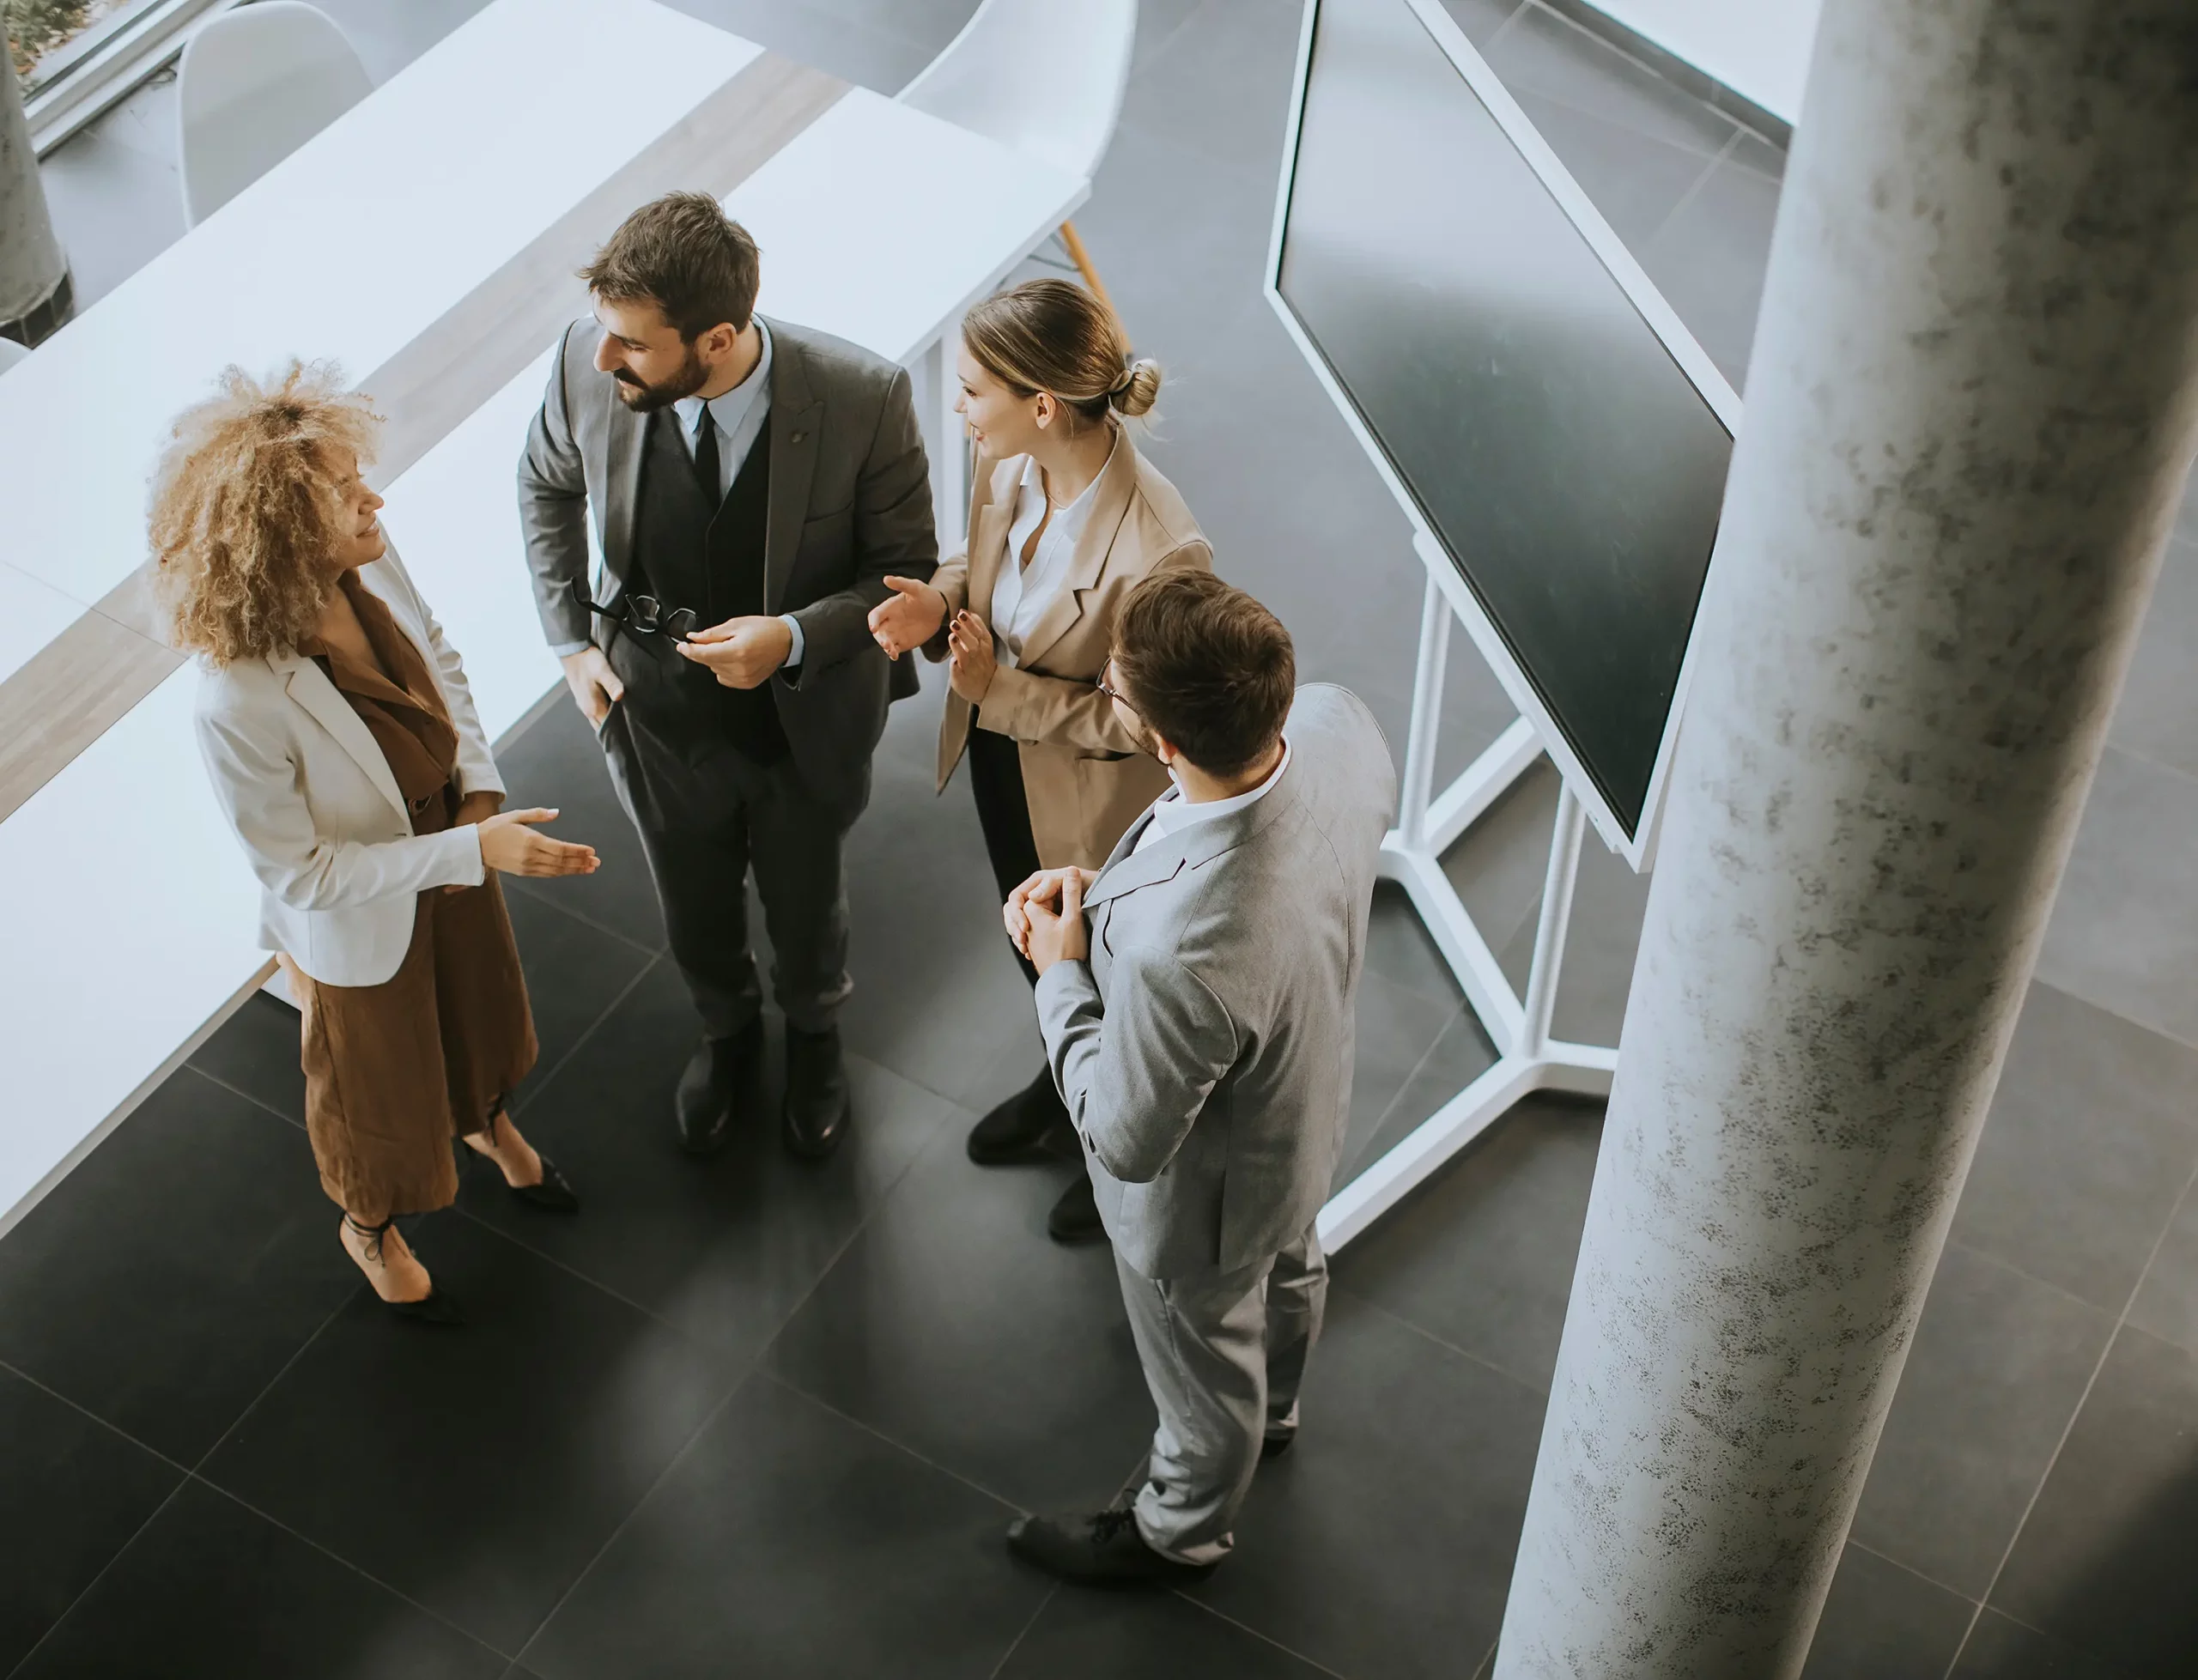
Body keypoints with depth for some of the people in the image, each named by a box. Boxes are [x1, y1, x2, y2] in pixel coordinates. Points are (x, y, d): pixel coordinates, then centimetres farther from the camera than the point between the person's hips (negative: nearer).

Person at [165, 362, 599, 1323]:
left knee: (479, 1007, 35)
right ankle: (370, 1229, 58)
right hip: (359, 928, -6)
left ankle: (488, 1123, 70)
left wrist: (481, 790, -13)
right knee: (381, 1089, 24)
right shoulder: (240, 706, -42)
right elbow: (302, 874, -30)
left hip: (451, 851, 6)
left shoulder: (369, 567, -24)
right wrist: (475, 850, -32)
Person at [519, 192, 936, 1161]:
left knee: (805, 909, 26)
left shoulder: (863, 400, -32)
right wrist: (571, 640, -3)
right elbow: (548, 487, 0)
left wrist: (796, 635, -32)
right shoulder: (588, 365, -25)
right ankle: (727, 1032, 62)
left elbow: (908, 570, -16)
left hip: (803, 718, -2)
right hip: (660, 714, 2)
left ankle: (813, 1035, 62)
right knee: (694, 918, 27)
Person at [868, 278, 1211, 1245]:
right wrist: (939, 603, -17)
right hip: (1000, 765, 7)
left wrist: (1001, 692, -29)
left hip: (1092, 802, -7)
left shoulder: (1158, 555, -39)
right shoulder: (1009, 468, -18)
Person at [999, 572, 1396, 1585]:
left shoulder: (1179, 954, -49)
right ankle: (1274, 1407, 72)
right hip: (1307, 1103, 7)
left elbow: (1125, 1140, -30)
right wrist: (1114, 891, -11)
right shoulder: (1338, 723, -30)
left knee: (1202, 1365, 27)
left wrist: (1061, 973, -17)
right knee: (1286, 1266, 38)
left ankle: (1181, 1531, 60)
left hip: (1205, 1200, -7)